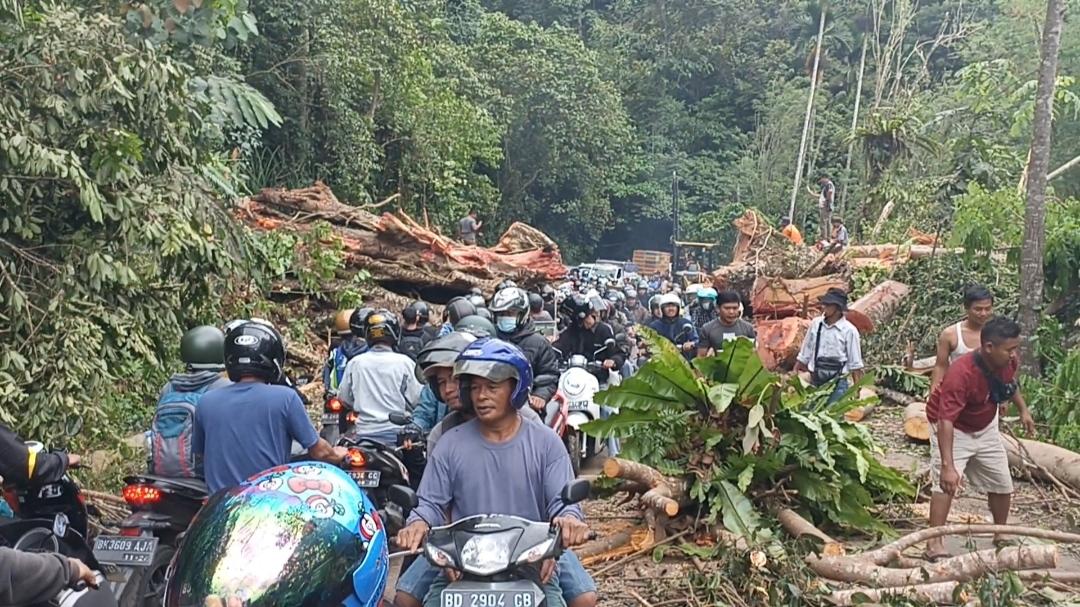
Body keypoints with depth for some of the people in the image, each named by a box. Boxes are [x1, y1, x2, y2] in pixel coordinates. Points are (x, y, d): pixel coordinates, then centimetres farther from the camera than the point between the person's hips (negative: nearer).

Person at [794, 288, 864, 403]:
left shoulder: (849, 330, -8)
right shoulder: (816, 324, 3)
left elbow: (855, 365, -4)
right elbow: (804, 355, 11)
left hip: (837, 383, -4)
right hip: (815, 381, 4)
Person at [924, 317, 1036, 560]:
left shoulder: (1008, 363, -17)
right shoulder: (961, 373, -39)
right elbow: (946, 421, -43)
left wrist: (1022, 409, 8)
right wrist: (947, 466, -49)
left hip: (986, 427, 7)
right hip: (953, 428, -7)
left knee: (1002, 484, 14)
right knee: (947, 482, -22)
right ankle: (934, 542, -19)